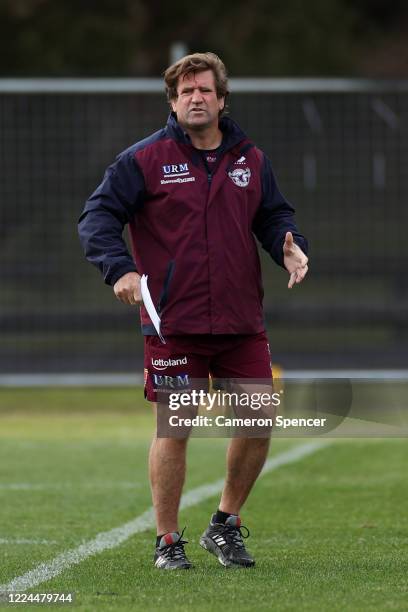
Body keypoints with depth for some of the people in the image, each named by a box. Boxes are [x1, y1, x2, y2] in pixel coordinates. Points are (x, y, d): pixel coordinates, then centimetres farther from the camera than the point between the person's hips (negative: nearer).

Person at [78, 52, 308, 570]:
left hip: (242, 322, 4)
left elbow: (273, 215, 20)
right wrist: (120, 269, -19)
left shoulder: (250, 160, 11)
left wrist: (290, 248, -2)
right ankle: (167, 541, 12)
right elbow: (97, 216, -4)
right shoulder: (144, 159, -2)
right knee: (175, 429, -1)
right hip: (172, 323, -4)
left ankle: (225, 524, 21)